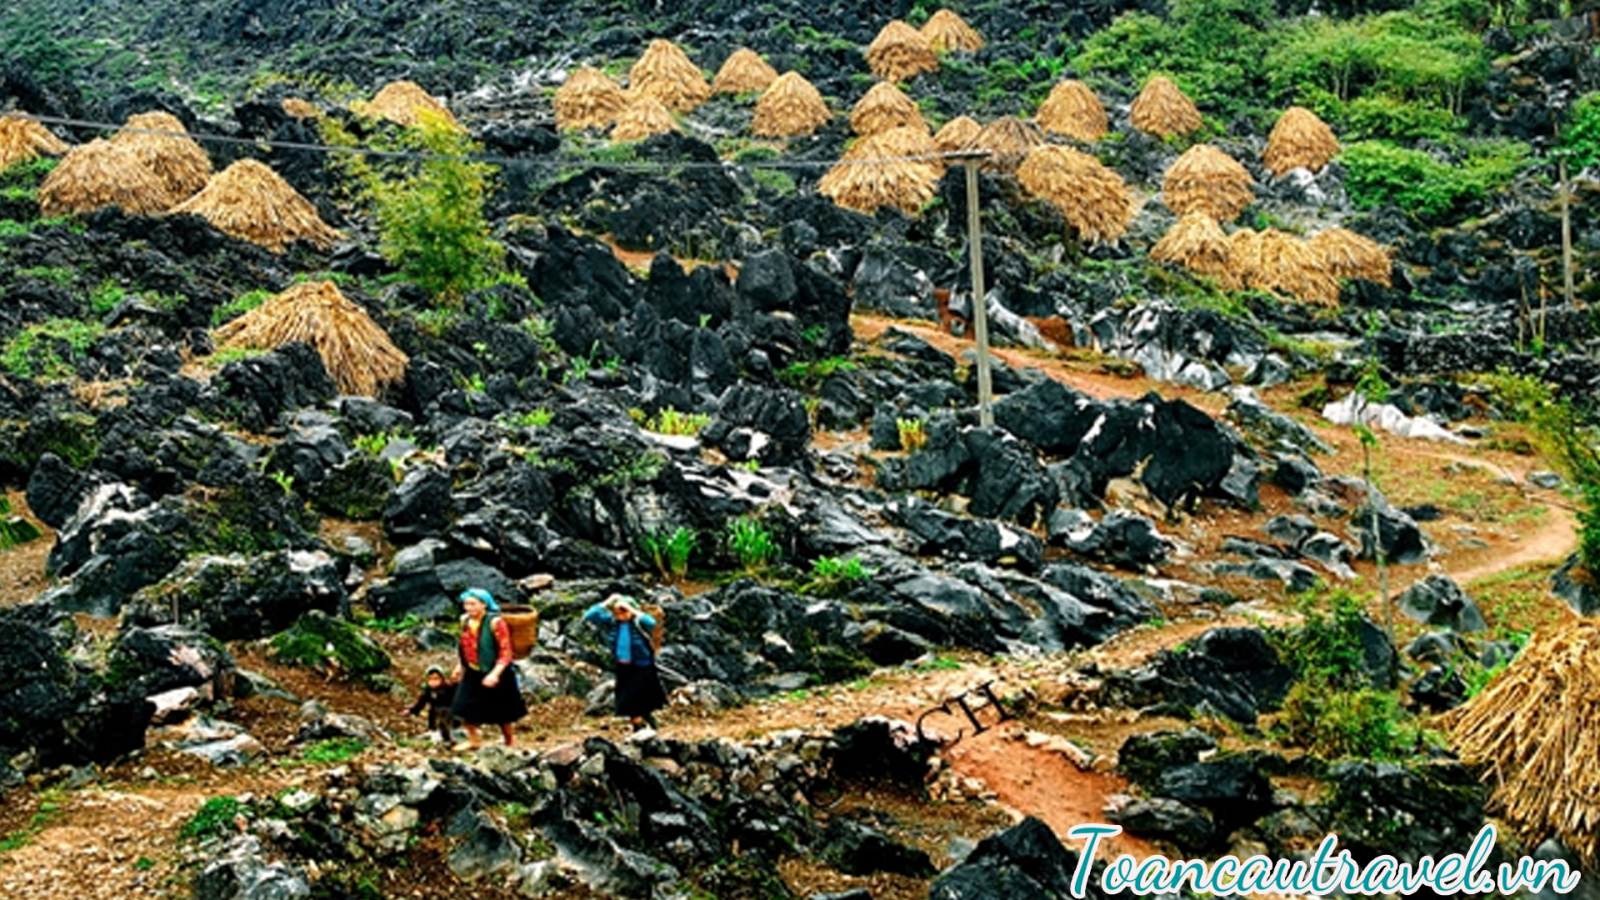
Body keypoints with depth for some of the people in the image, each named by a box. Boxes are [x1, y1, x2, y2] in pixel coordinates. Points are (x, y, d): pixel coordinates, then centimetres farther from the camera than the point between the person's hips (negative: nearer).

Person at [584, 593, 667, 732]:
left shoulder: (639, 621, -22)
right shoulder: (610, 621, -9)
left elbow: (651, 622, -45)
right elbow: (588, 616, -14)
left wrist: (632, 611, -39)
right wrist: (605, 604, -22)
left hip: (642, 668, -5)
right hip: (623, 668, 5)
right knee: (630, 705, 13)